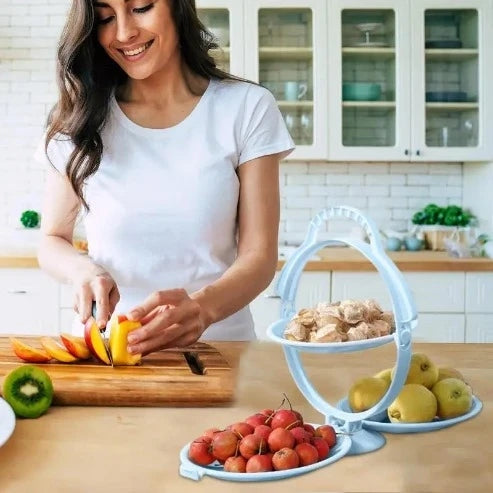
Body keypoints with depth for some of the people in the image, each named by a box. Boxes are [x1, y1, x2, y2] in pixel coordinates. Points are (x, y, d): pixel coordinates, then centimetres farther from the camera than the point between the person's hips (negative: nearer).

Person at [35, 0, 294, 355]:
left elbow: (260, 254, -4)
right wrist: (85, 271, -11)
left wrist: (203, 307, -24)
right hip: (104, 346, 1)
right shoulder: (78, 117, 4)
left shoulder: (247, 109, -1)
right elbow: (53, 240, 11)